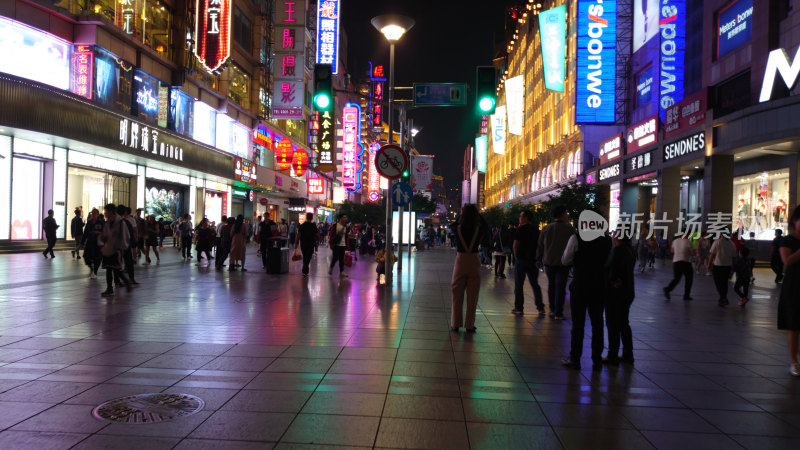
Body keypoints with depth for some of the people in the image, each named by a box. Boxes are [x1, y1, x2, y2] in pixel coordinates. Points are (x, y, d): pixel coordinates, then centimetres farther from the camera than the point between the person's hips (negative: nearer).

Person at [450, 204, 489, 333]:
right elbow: (486, 227, 14)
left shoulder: (458, 229, -9)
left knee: (457, 294, 10)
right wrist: (477, 214, 13)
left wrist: (461, 214, 16)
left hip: (460, 261, 1)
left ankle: (455, 324, 16)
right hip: (474, 262, 0)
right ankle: (469, 325, 11)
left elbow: (453, 225, 16)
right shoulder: (479, 230, -9)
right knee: (472, 296, 7)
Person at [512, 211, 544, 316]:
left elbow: (515, 245, -14)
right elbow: (539, 243, 12)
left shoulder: (521, 229, -10)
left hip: (522, 260, -5)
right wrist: (536, 258, 15)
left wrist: (516, 256, 0)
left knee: (519, 285, 3)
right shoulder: (536, 229, 7)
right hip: (533, 260, 5)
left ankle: (519, 308, 5)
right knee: (535, 284, 11)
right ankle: (540, 308, 9)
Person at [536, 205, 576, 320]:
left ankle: (552, 310, 20)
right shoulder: (569, 229, -9)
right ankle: (558, 313, 1)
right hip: (563, 263, -3)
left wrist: (539, 260, 17)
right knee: (560, 287, 1)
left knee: (551, 285, 15)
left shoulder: (546, 229, 2)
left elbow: (540, 246, 7)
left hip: (549, 262, 4)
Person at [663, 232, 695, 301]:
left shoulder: (675, 241, 6)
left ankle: (667, 289, -12)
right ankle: (686, 295, 9)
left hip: (676, 262, 5)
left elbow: (672, 250, 19)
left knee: (676, 278, 11)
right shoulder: (688, 243, -10)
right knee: (689, 279, 11)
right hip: (686, 262, -5)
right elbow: (693, 253, -7)